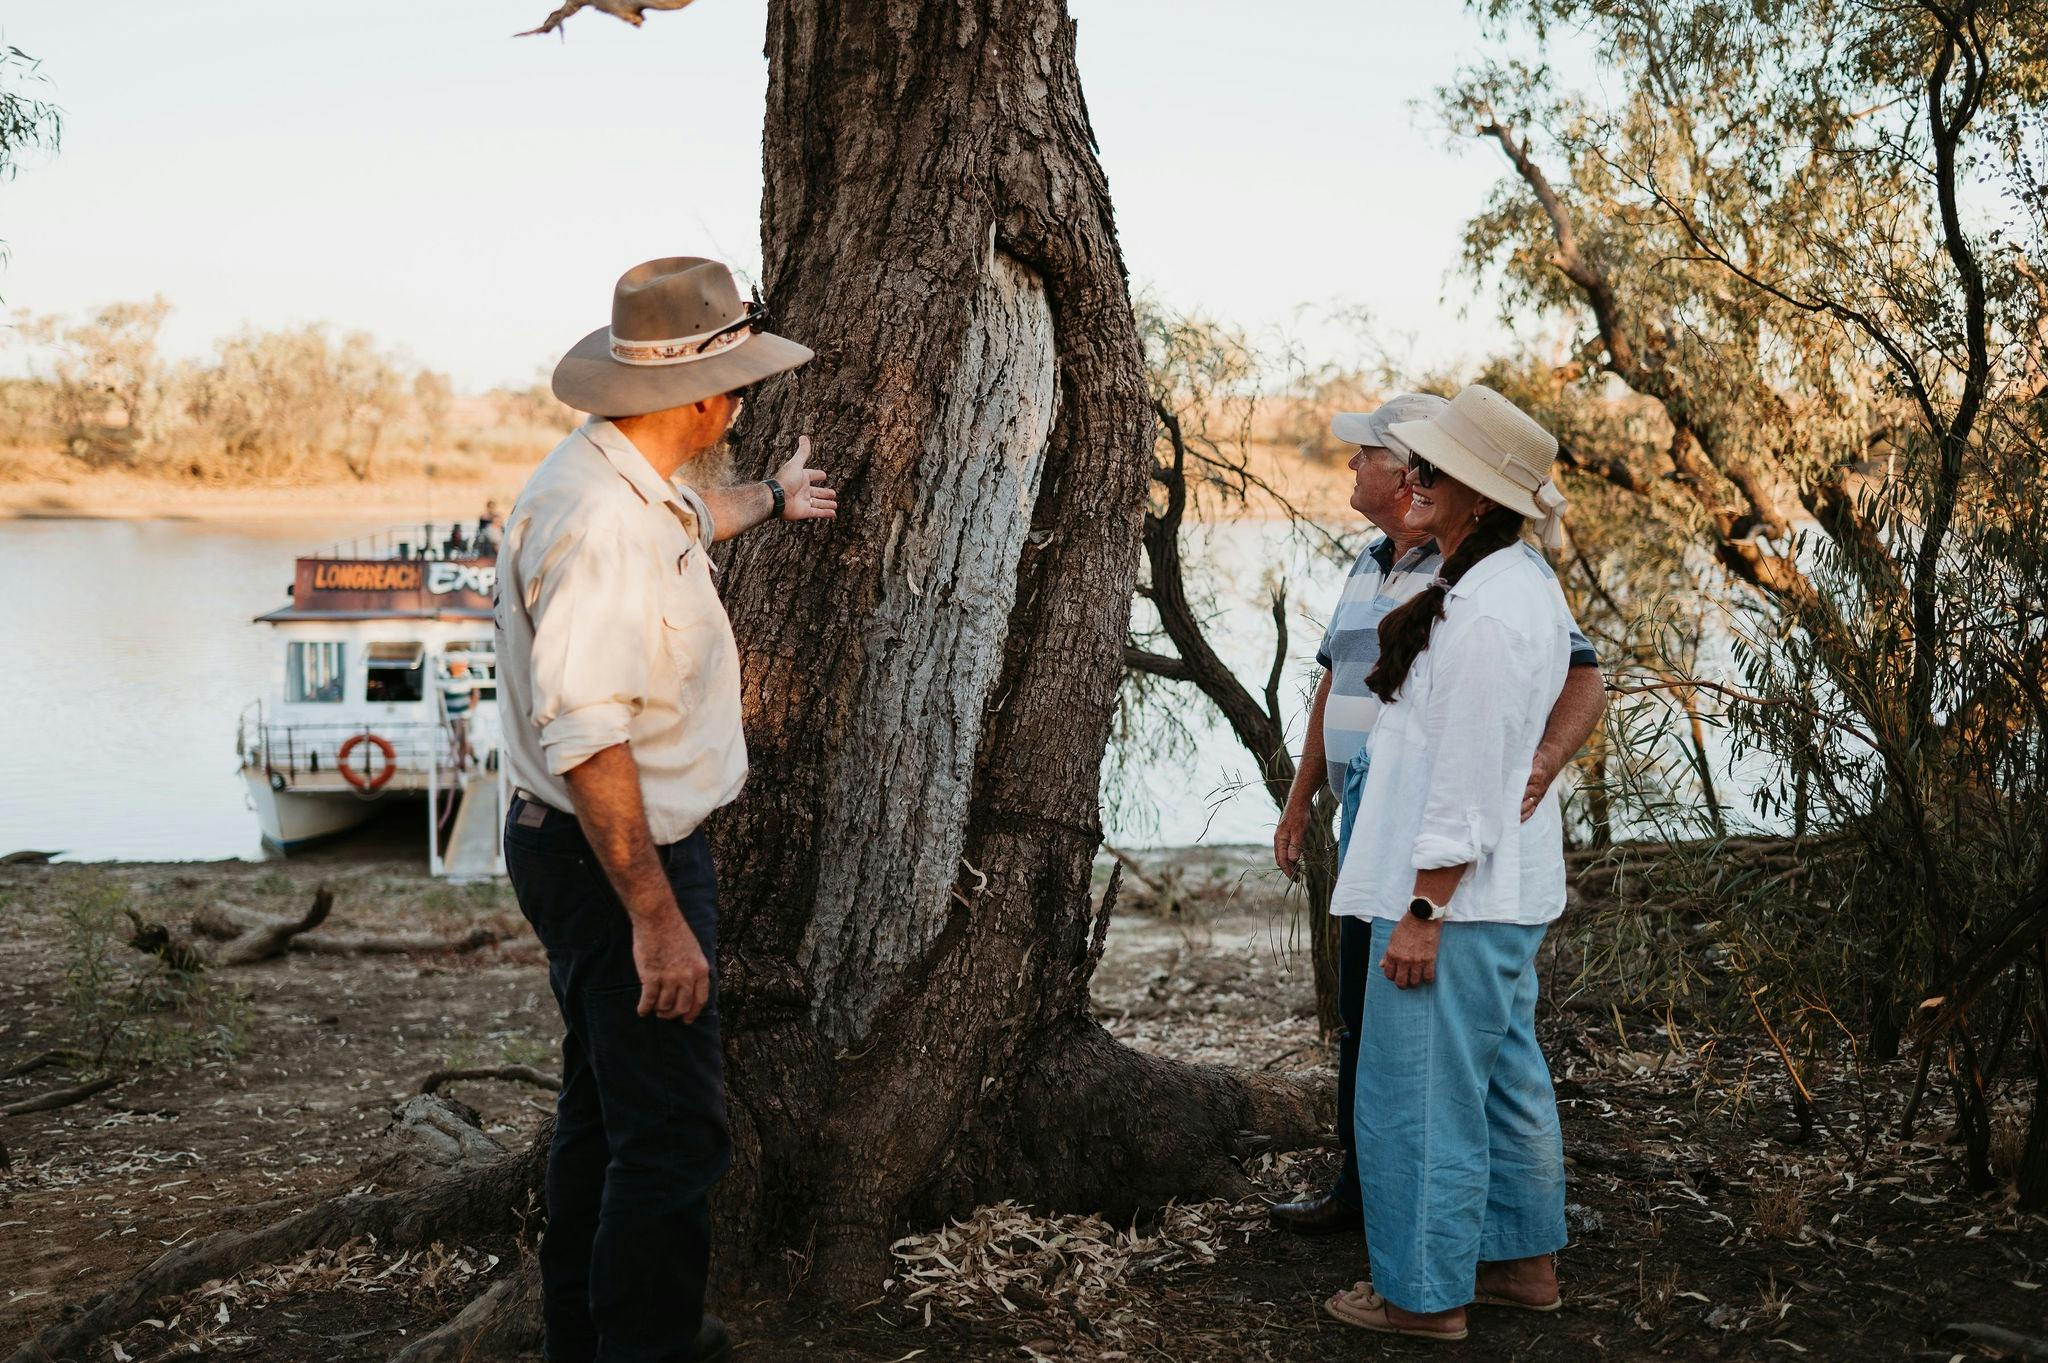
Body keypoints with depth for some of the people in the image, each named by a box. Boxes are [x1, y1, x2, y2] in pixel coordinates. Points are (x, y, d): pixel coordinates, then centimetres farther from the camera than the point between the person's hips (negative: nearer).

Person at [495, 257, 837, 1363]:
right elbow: (588, 741, -32)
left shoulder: (622, 480, 8)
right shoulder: (602, 520, -26)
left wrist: (769, 502, 52)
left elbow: (679, 523, 35)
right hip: (616, 858, -11)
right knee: (670, 1136, -5)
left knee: (605, 1107, 22)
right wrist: (657, 918, -30)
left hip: (610, 850, 11)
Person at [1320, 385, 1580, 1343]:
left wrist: (1422, 914, -19)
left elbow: (1465, 780, -24)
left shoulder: (1482, 613, -23)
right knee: (1505, 1079, 19)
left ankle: (1426, 1293, 14)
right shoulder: (1526, 585, 10)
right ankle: (1525, 1263, 33)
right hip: (1508, 892, 11)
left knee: (1417, 1093, 1)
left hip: (1456, 897, -11)